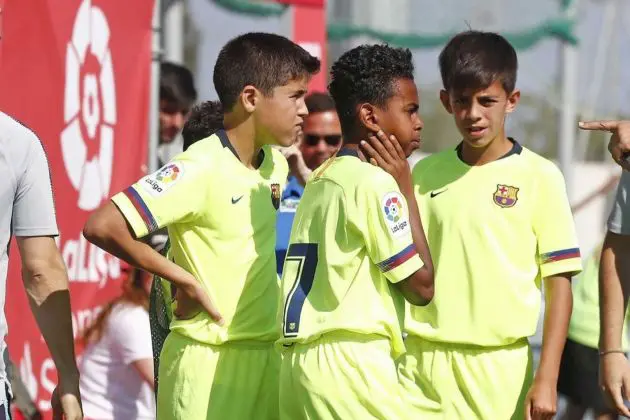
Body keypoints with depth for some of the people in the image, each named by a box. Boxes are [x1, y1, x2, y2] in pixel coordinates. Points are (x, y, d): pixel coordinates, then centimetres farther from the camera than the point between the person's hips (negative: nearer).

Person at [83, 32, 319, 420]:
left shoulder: (275, 165, 7)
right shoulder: (200, 169, -16)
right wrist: (185, 280, -15)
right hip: (209, 360, -7)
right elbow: (102, 226, -22)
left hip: (266, 354, 7)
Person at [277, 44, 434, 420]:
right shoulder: (374, 181, -8)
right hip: (350, 364, -9)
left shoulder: (322, 180, 18)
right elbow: (421, 286, -4)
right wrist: (406, 190, 1)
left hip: (304, 360, 9)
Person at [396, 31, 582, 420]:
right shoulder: (426, 173, 8)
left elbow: (559, 281, -3)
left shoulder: (539, 176, -2)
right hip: (422, 361, 3)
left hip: (499, 366, -3)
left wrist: (546, 378, -9)